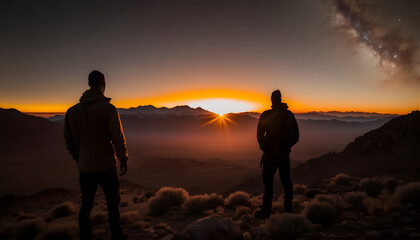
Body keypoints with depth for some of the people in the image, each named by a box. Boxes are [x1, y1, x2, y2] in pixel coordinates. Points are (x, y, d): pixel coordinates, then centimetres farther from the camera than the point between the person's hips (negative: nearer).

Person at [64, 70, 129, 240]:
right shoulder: (108, 108, -15)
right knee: (112, 204, 11)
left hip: (85, 168, 4)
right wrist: (124, 160, -1)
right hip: (106, 167, -4)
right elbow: (118, 138, -15)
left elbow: (68, 140, 9)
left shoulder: (72, 111, 2)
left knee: (86, 205, 16)